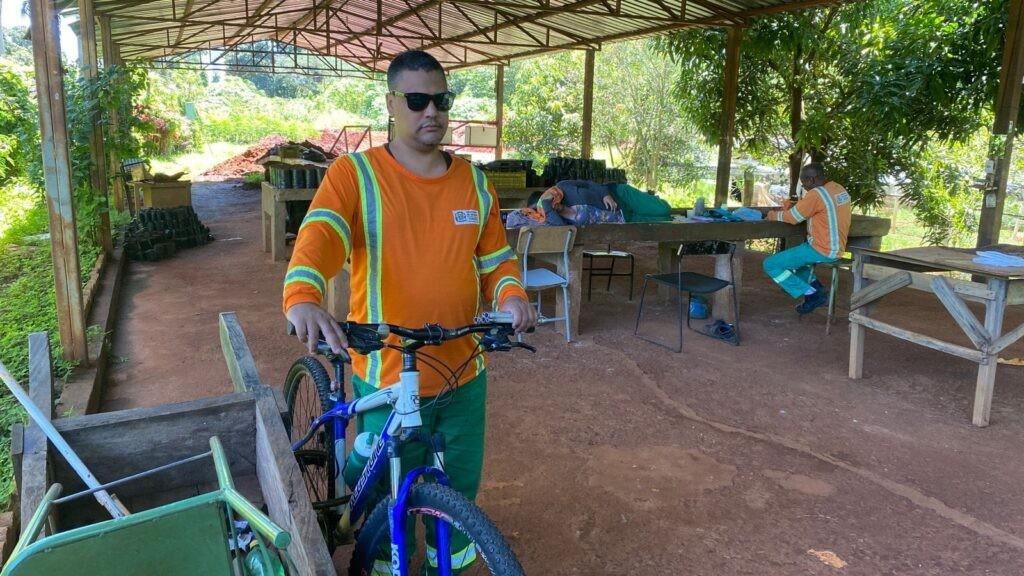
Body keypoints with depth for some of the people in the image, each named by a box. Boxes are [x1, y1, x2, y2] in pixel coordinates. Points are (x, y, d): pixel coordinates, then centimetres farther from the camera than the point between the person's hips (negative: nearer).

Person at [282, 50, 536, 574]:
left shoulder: (473, 182, 5)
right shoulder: (354, 174, -8)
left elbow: (496, 258, 10)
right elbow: (318, 237, -24)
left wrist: (511, 295, -11)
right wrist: (302, 298, -43)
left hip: (464, 374, 4)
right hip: (387, 378, -3)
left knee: (460, 488, 20)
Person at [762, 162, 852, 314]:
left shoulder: (816, 194, -20)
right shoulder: (839, 189, 8)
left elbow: (792, 218, -12)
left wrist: (772, 215, 6)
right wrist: (788, 206, 11)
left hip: (821, 250, -10)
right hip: (836, 248, 10)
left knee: (770, 265, -5)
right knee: (793, 255, 35)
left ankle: (811, 294, -4)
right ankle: (816, 288, 19)